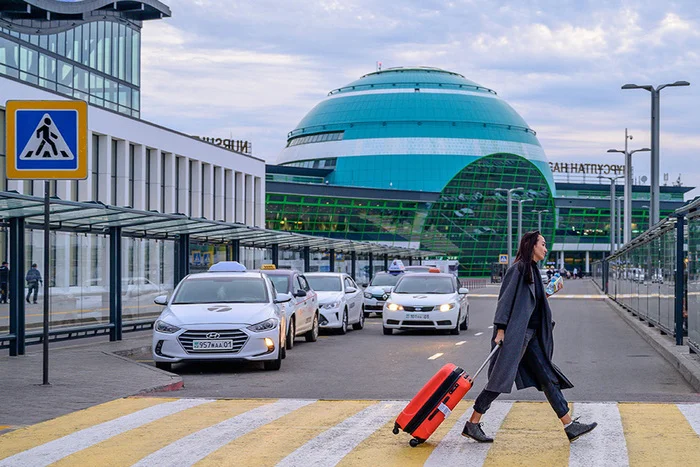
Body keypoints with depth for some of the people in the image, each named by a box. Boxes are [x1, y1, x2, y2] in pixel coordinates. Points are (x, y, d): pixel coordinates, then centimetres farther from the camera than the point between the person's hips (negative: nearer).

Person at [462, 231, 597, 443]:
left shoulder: (532, 270, 17)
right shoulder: (518, 268, -10)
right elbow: (506, 298, -15)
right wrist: (501, 329, -20)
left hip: (529, 336, 9)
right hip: (514, 334, -9)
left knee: (548, 377, 5)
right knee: (502, 377, -8)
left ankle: (570, 425, 4)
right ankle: (472, 424, -1)